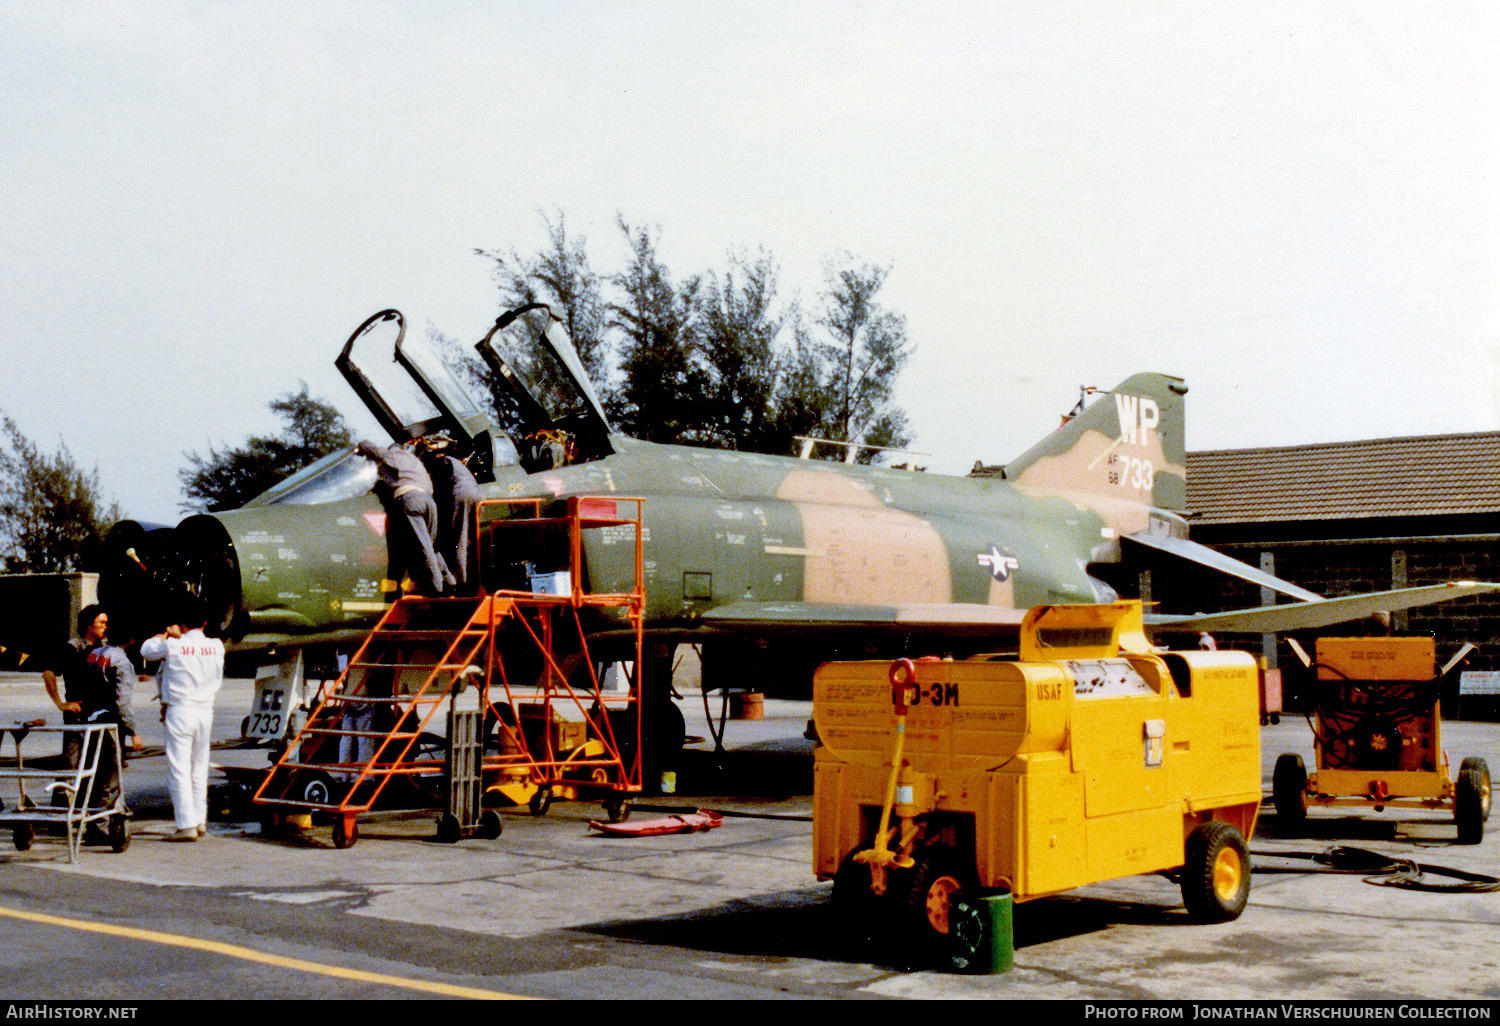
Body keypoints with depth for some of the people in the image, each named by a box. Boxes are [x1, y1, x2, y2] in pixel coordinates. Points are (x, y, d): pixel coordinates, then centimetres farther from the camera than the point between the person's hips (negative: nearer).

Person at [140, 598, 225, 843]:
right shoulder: (217, 646, 0)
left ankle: (187, 825, -7)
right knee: (199, 769, 16)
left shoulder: (173, 646, -9)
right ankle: (200, 820, 22)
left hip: (180, 710, -4)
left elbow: (146, 650, 9)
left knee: (179, 770, -2)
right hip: (206, 710, 5)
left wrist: (165, 634, 23)